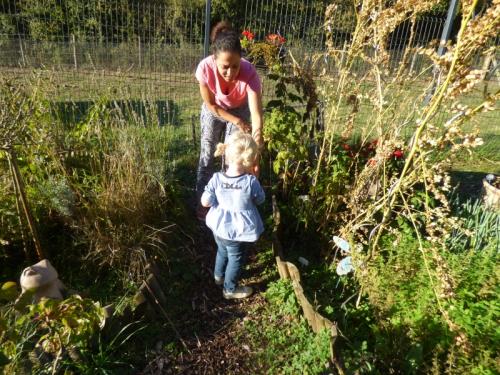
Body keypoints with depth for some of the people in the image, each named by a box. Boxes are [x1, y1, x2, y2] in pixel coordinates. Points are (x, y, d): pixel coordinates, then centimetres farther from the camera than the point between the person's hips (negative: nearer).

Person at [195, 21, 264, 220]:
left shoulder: (249, 73, -40)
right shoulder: (205, 67, -36)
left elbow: (256, 113, -45)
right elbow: (210, 105, -20)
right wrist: (236, 121, -22)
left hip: (240, 110, -1)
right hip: (213, 110, 1)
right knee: (207, 156, 8)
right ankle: (203, 201, 28)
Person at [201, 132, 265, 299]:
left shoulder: (216, 179, -17)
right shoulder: (251, 181, -26)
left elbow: (205, 202, -11)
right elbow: (260, 200, -7)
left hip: (219, 227, 4)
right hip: (238, 232, -4)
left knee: (222, 251, 31)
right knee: (236, 258, 19)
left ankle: (219, 275, 56)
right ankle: (230, 289, 38)